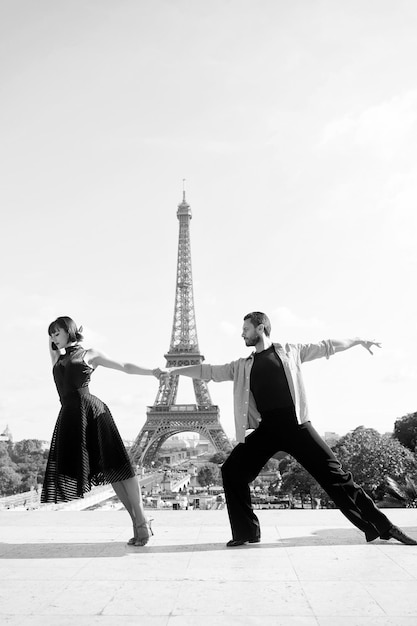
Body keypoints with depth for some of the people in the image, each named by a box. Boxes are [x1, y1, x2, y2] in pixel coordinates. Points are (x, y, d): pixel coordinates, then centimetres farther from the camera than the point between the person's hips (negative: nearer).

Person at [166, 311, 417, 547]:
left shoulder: (290, 351, 11)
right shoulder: (242, 366, 17)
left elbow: (326, 346, 18)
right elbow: (209, 371, 20)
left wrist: (358, 341, 21)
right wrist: (174, 370, 18)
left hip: (296, 424, -3)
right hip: (266, 429, 3)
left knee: (333, 472, -6)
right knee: (232, 470, -8)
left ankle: (381, 527, 5)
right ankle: (246, 532, 7)